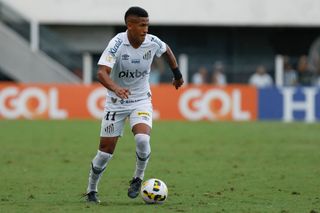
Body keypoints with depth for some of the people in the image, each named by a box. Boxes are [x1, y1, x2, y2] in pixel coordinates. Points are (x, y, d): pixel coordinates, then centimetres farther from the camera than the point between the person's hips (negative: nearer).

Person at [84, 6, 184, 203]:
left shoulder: (152, 42, -12)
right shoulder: (117, 43, -23)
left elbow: (167, 50, 14)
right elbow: (102, 72, -35)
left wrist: (177, 74, 22)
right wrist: (116, 88, -53)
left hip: (141, 100, 2)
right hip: (116, 102, -2)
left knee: (142, 139, -24)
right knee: (106, 150, -1)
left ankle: (138, 178, 1)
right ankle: (92, 190, 20)